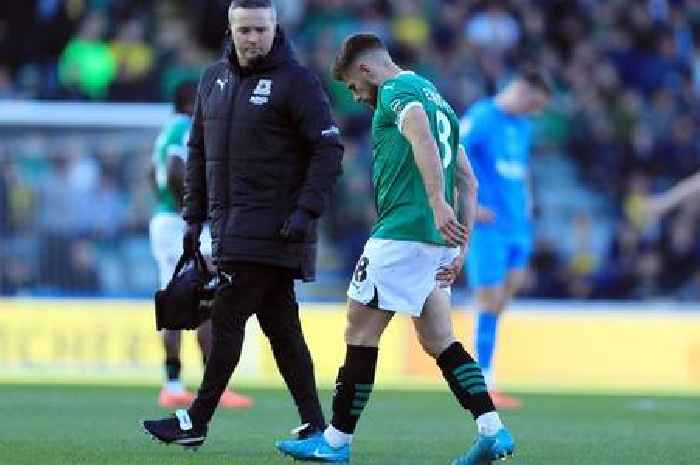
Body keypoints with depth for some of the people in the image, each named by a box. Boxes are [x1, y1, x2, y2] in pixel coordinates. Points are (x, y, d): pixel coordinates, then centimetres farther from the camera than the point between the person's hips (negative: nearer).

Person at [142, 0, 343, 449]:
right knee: (280, 325, 6)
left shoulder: (297, 81, -6)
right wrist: (194, 216, 15)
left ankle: (197, 421, -4)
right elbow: (199, 151, 20)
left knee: (227, 319, -8)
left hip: (271, 227, -7)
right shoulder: (214, 79, 14)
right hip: (231, 226, 7)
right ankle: (314, 424, 9)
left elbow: (329, 149, -9)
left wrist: (307, 210, -17)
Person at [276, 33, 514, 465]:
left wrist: (437, 204, -34)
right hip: (438, 240, 9)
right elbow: (468, 181, 21)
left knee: (360, 334, -1)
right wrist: (461, 246, 17)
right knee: (440, 342, 10)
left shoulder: (397, 91, -5)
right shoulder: (438, 99, 23)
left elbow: (423, 141, -26)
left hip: (401, 233, -9)